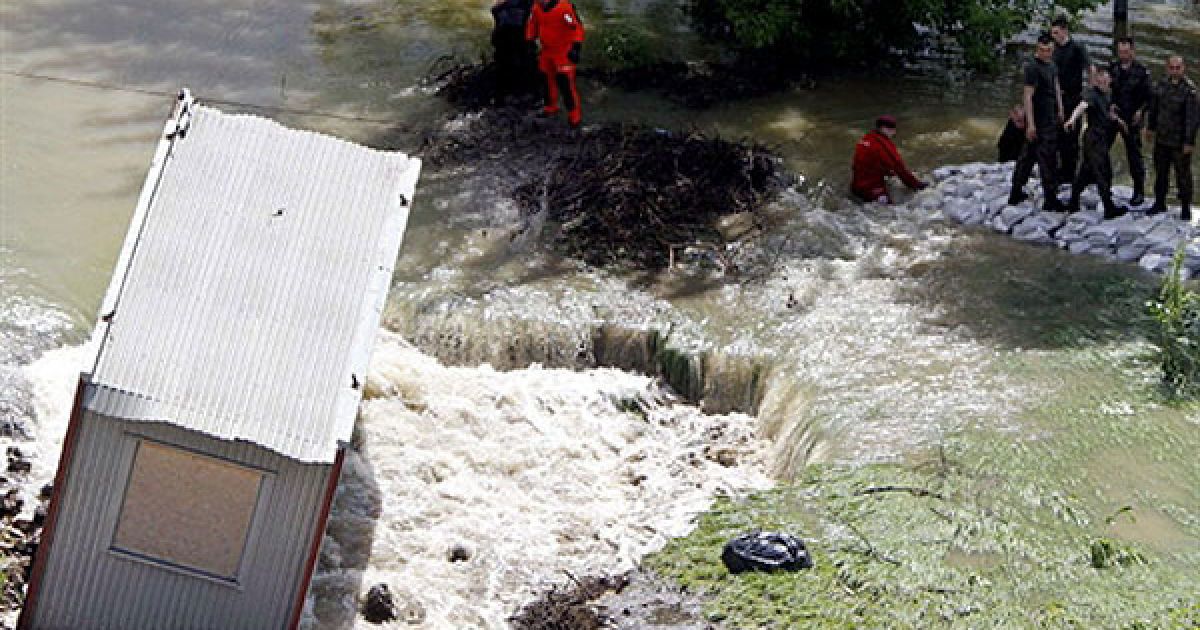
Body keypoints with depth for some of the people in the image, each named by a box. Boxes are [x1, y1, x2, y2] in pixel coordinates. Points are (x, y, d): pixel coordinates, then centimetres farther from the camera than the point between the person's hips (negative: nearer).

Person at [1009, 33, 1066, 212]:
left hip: (1050, 117, 9)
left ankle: (1016, 193, 22)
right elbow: (1027, 96, -21)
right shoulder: (1032, 67, -18)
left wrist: (1060, 110, 18)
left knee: (1028, 154, 14)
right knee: (1047, 158, -5)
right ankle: (1050, 200, 0)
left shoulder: (1051, 65, 10)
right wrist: (1031, 124, -23)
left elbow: (1056, 87, 22)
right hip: (1040, 121, -9)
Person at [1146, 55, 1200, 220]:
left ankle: (1186, 208, 17)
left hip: (1180, 142, -6)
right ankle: (1159, 203, 32)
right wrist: (1151, 127, 18)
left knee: (1183, 175, 5)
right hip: (1161, 139, 6)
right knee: (1160, 172, 17)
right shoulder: (1162, 84, 1)